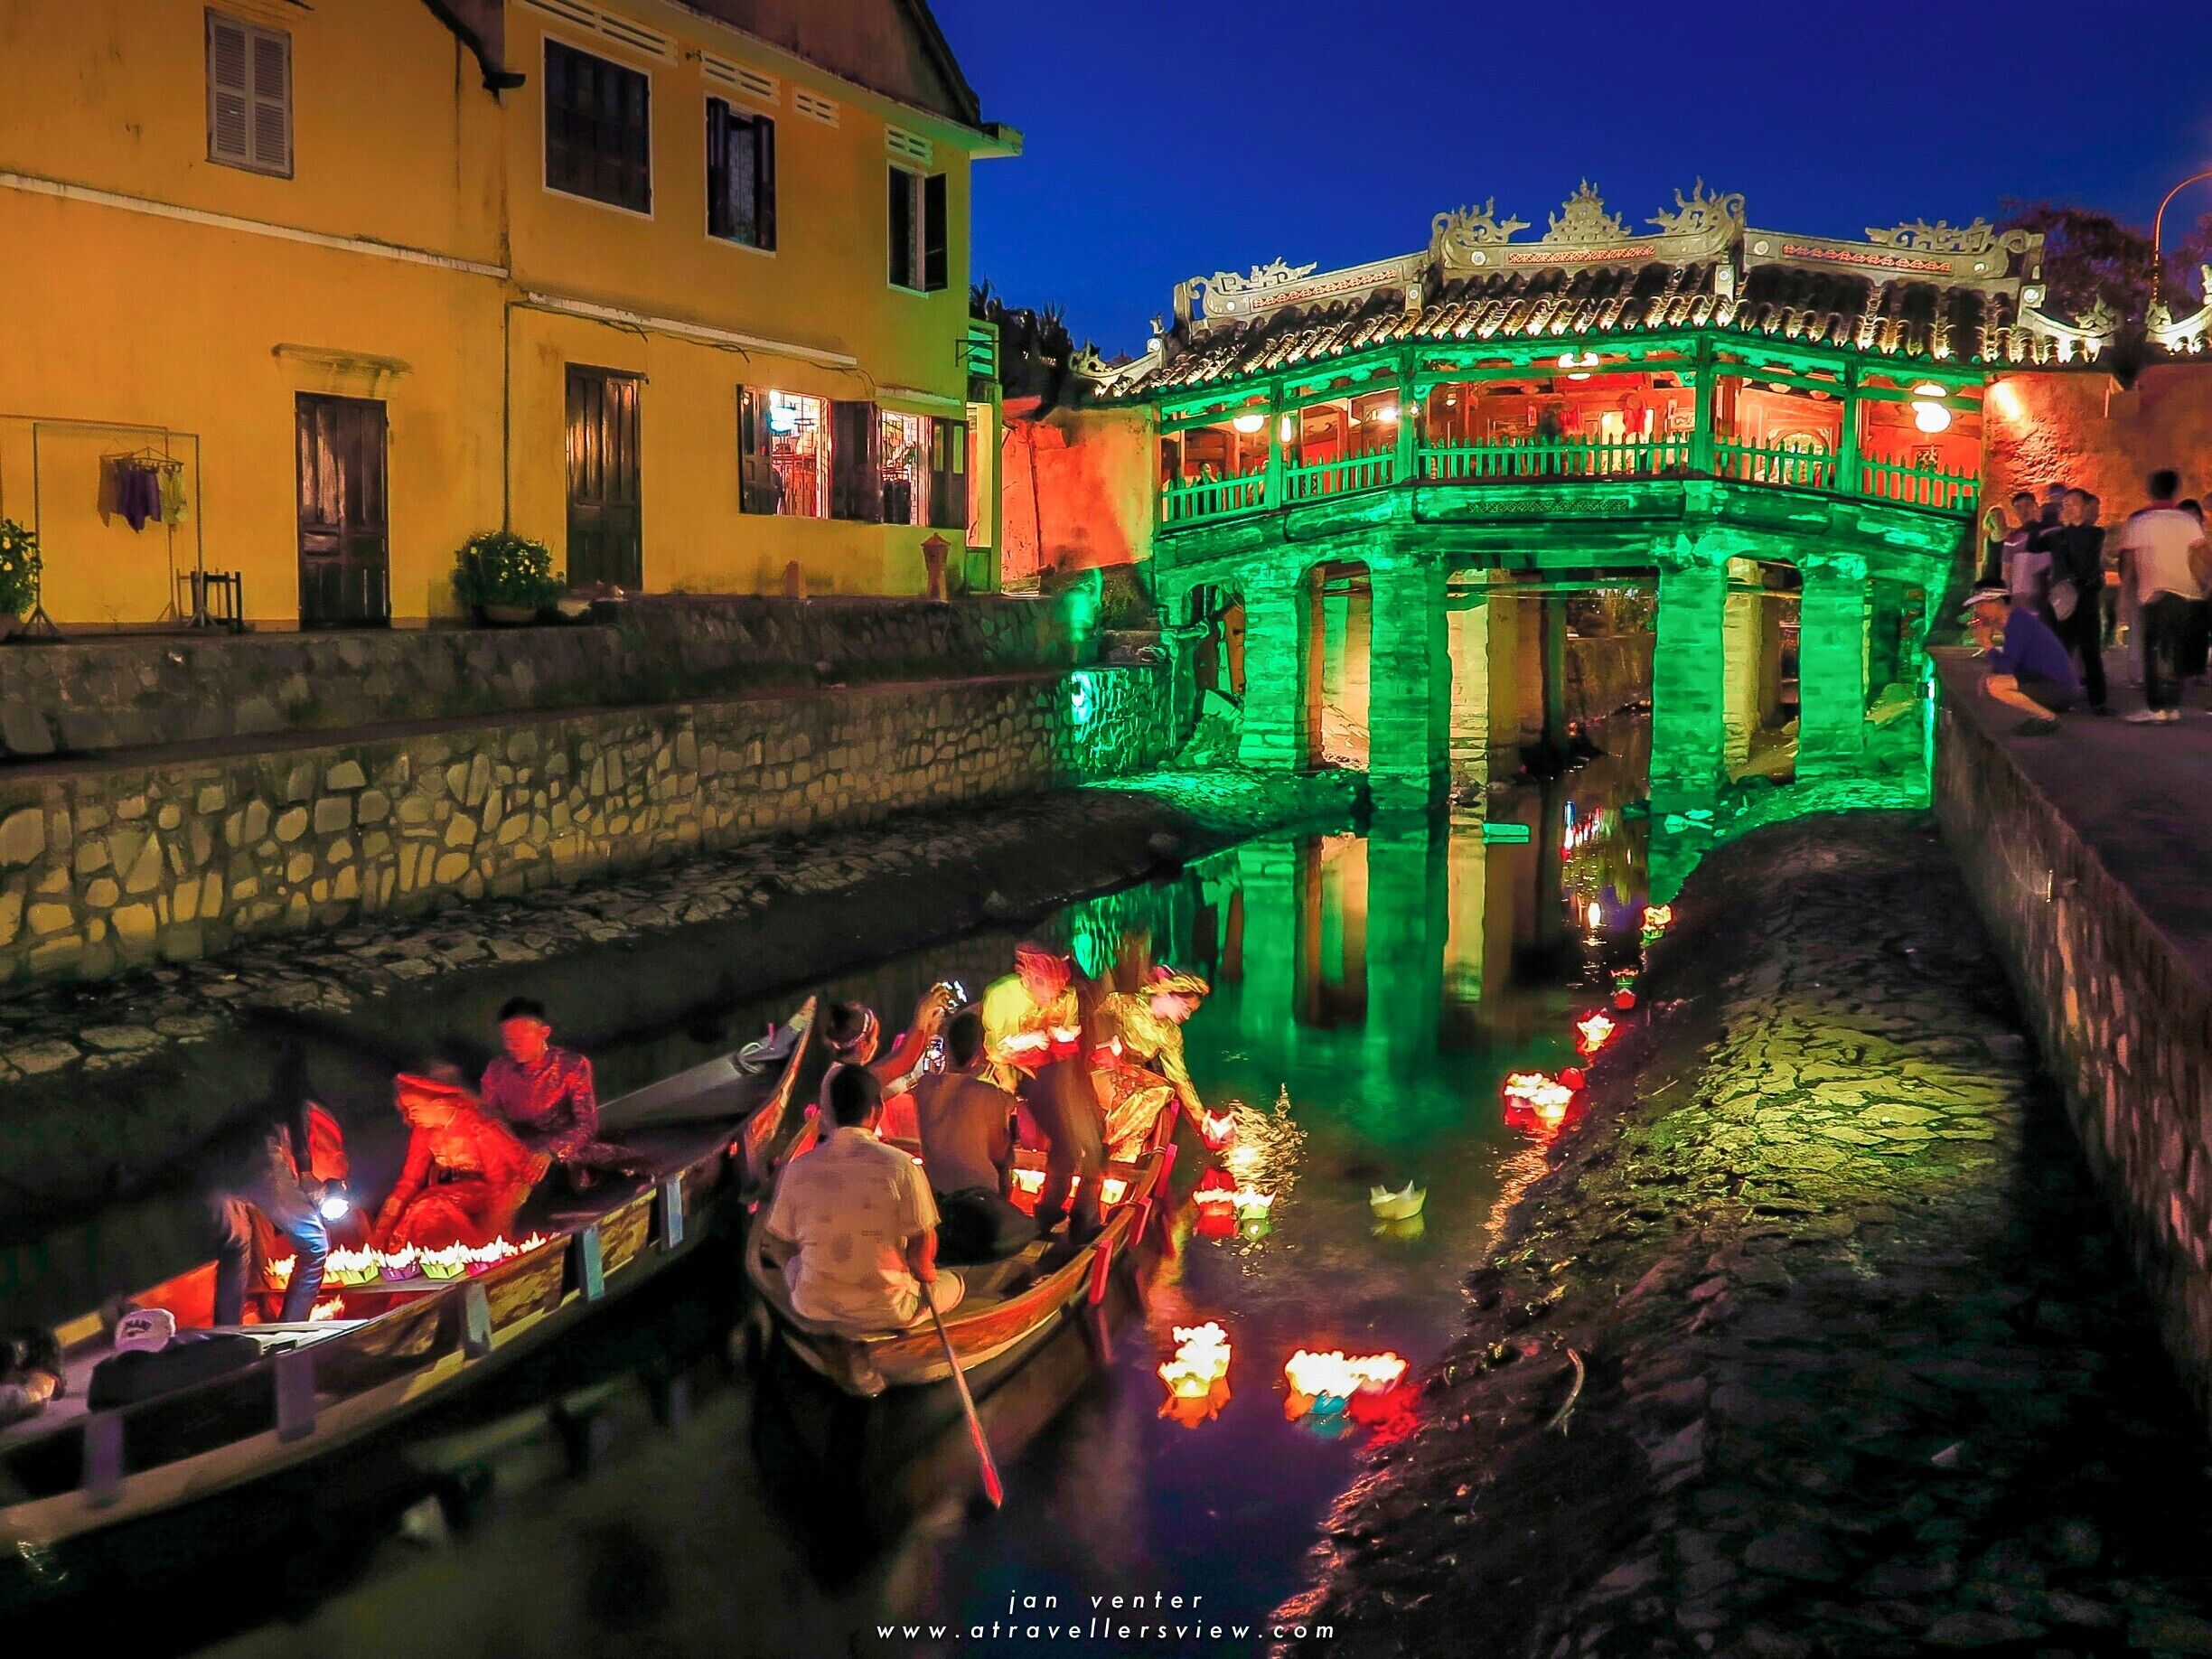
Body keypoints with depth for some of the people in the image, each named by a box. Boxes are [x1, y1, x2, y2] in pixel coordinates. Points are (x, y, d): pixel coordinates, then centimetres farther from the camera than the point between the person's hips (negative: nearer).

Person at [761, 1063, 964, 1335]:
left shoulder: (796, 1170, -8)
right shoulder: (901, 1166, -16)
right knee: (954, 1283, 26)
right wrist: (925, 1272, 11)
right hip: (887, 1313, -2)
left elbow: (780, 1248, 2)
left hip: (815, 1310, 2)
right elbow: (922, 1248, -12)